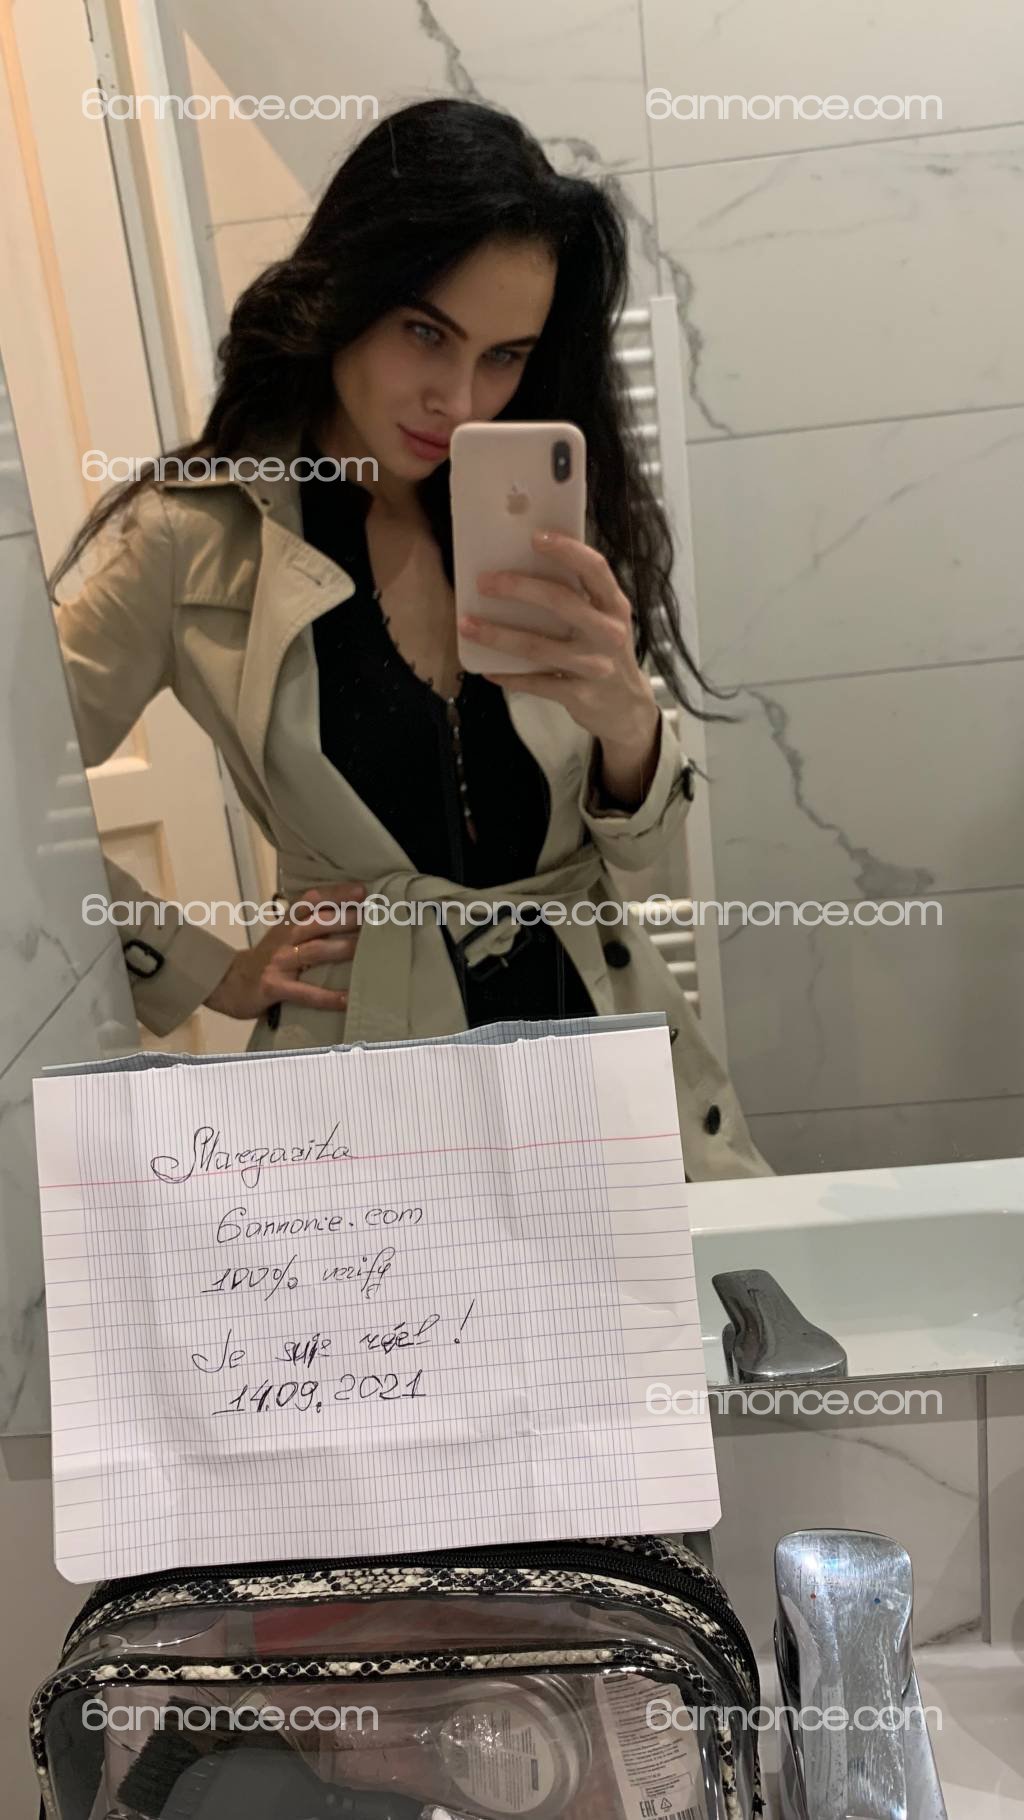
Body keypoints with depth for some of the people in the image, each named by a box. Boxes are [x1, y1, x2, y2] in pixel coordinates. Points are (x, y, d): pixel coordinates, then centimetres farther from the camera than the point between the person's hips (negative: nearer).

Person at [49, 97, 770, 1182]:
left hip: (604, 1023, 4)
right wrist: (210, 977, -2)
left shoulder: (542, 513, 4)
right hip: (372, 1053, -3)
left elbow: (642, 845, 3)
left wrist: (625, 717, -18)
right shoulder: (199, 542, -6)